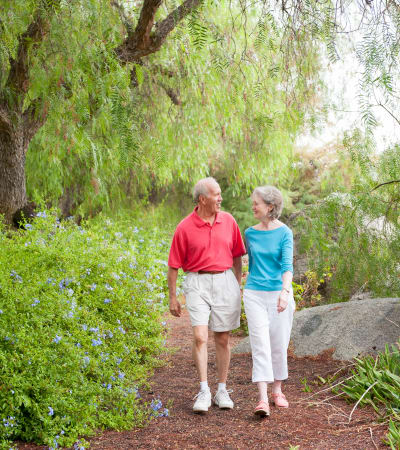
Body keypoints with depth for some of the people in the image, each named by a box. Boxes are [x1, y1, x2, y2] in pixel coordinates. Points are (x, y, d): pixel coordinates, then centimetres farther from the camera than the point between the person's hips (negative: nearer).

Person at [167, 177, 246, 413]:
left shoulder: (228, 221, 4)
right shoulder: (185, 228, -6)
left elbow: (237, 256, 15)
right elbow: (174, 265, -1)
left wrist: (239, 286, 15)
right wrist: (173, 298, 0)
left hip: (225, 281, 3)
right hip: (197, 282, -3)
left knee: (223, 339, 8)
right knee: (200, 337, -14)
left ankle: (222, 390, 19)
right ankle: (204, 392, -7)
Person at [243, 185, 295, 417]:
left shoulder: (285, 233, -6)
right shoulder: (250, 233, 6)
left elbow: (288, 264, -17)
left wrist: (285, 290, -32)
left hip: (279, 293, -2)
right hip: (255, 294, 2)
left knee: (279, 345, 7)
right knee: (260, 345, -6)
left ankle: (277, 391, 26)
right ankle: (263, 399, -11)